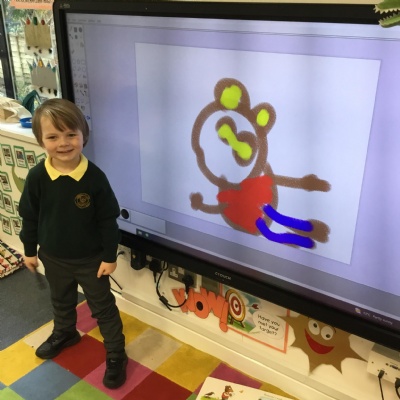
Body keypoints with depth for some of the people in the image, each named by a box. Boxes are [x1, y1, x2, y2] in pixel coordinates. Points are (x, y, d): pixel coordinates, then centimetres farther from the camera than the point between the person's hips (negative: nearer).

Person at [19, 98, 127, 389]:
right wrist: (30, 250, 5)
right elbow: (29, 217, -3)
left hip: (91, 259, -3)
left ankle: (116, 354, 31)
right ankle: (64, 333, 57)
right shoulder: (37, 177, -17)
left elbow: (109, 220, -13)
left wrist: (110, 256, -9)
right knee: (61, 301, 29)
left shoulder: (95, 177, -22)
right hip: (53, 257, 3)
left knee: (103, 307, 12)